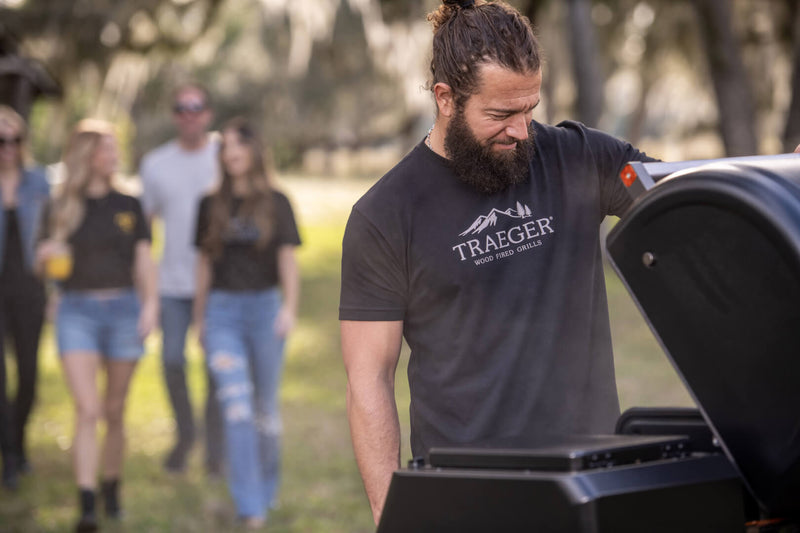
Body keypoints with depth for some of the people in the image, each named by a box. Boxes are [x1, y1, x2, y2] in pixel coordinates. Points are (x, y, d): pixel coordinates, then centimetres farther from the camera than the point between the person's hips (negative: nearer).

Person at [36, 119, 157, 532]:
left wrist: (151, 303, -5)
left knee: (114, 411, 8)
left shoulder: (128, 206, 8)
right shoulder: (60, 209, 5)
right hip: (76, 311, -2)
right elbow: (41, 264, 10)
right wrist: (47, 254, -13)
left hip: (123, 308, 2)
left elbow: (144, 261, 9)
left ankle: (111, 487, 26)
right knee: (87, 409, -13)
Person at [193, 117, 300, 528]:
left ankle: (267, 490, 29)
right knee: (236, 405, -11)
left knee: (266, 408, 10)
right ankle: (249, 506, -11)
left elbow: (288, 260, -1)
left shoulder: (276, 204, 3)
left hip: (264, 307, 0)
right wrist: (198, 316, 14)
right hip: (222, 310, 0)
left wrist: (290, 308, -14)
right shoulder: (211, 205, 8)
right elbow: (204, 263, 13)